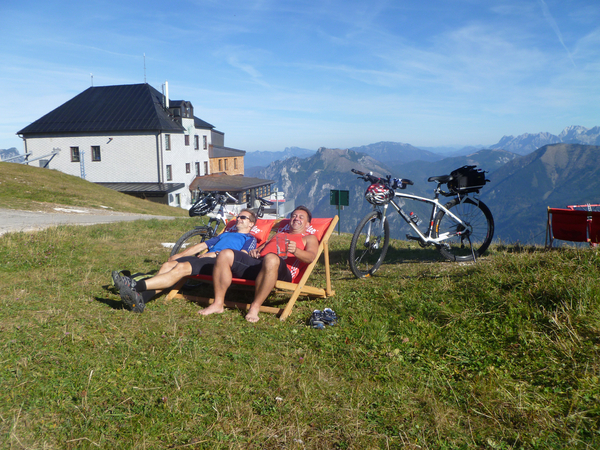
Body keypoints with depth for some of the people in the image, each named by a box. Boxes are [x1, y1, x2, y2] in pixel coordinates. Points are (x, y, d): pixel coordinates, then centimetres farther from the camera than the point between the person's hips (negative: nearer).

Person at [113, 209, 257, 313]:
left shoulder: (250, 239, 17)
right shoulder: (225, 234, 39)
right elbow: (201, 246, 32)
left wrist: (215, 253, -12)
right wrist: (178, 255, 21)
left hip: (218, 262, -7)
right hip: (204, 257, 7)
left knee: (182, 267, -30)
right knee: (168, 265, -19)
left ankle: (137, 286, -42)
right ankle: (140, 299, -35)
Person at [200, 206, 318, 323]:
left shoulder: (309, 238, 24)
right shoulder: (277, 235, 42)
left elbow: (311, 257, 4)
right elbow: (261, 248, 36)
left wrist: (295, 251, -18)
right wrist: (254, 251, 10)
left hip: (281, 269, -6)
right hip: (257, 262, 6)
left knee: (271, 259, -42)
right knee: (225, 255, -16)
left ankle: (255, 307, -33)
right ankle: (218, 304, -15)